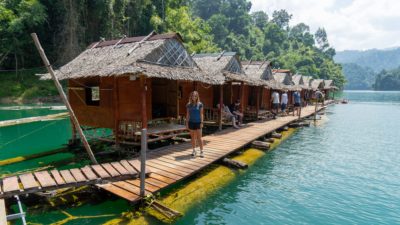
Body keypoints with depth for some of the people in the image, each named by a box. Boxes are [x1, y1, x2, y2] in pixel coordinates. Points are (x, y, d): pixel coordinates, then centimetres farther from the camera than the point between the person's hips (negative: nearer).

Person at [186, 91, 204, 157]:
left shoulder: (200, 104, -2)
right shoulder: (189, 105, 4)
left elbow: (201, 114, -2)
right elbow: (187, 115, 7)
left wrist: (202, 123, -8)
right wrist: (187, 123, 4)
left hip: (198, 122, -3)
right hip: (191, 122, 3)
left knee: (199, 137, -4)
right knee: (193, 137, 10)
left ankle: (201, 151, 2)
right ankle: (194, 150, 21)